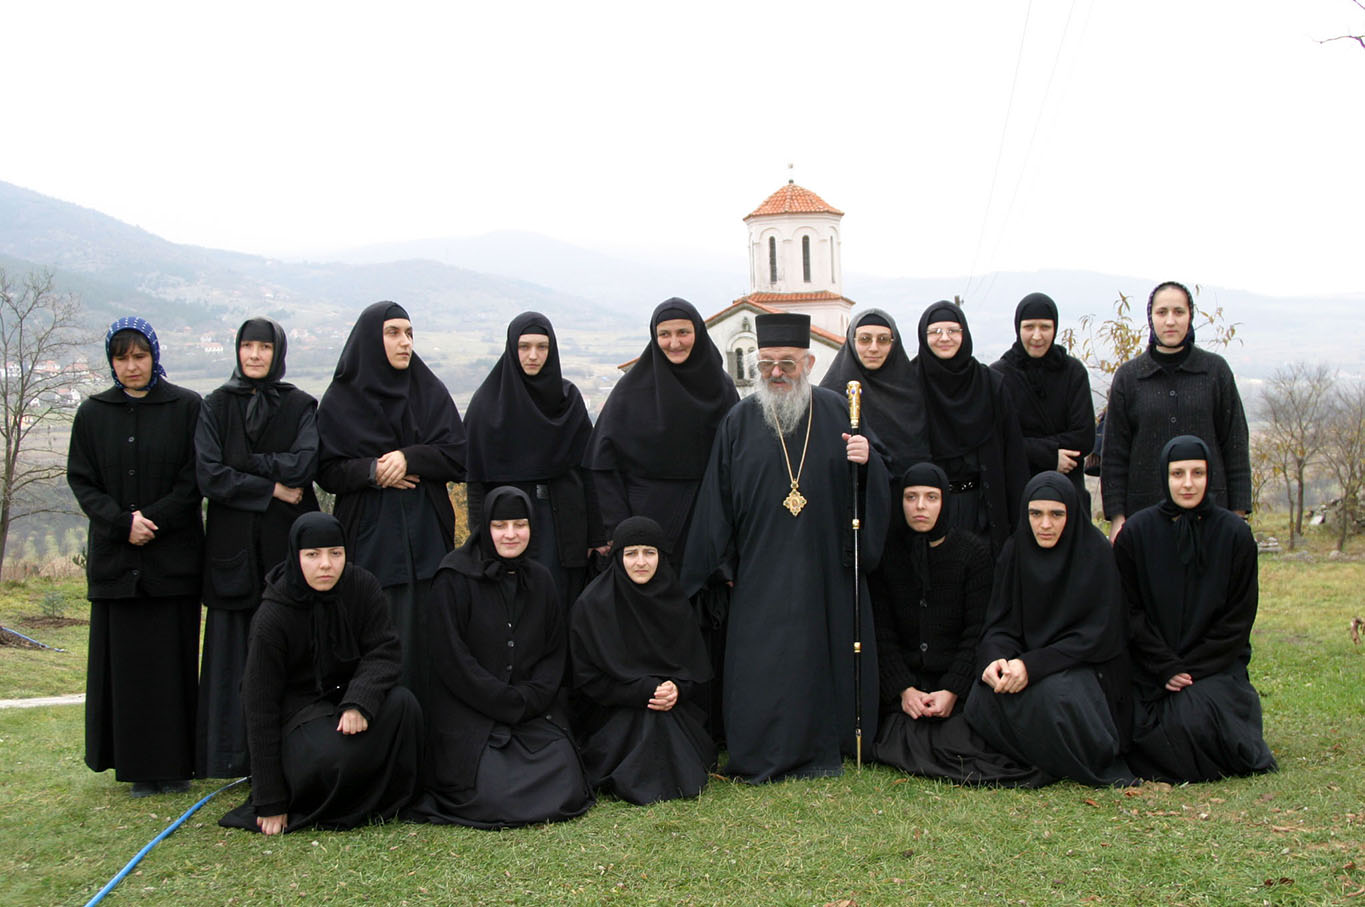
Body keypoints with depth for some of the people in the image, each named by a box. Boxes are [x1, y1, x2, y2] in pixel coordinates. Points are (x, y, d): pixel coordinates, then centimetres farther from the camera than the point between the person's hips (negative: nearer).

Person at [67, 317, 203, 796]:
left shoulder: (187, 407, 2)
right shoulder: (93, 413, 9)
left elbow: (195, 478, -2)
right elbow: (81, 480, 4)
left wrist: (153, 521, -13)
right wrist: (122, 522, -11)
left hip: (173, 555, -2)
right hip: (114, 557, 2)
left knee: (173, 658, -1)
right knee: (126, 661, 3)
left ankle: (175, 765, 7)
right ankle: (138, 767, 11)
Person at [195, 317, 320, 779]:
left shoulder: (301, 406, 6)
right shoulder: (215, 407, 7)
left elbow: (305, 464, -10)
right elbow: (209, 476, -4)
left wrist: (244, 464, -7)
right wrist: (271, 488, -8)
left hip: (287, 542, -1)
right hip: (232, 543, 1)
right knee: (233, 647, 1)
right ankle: (234, 755, 7)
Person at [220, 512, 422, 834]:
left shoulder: (362, 585, -11)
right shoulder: (272, 617, -19)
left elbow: (384, 651, -11)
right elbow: (260, 704, -17)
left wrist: (359, 702, -35)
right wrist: (270, 803, -16)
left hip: (348, 695, 4)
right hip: (298, 707, -4)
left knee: (402, 703, -27)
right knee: (334, 756, -34)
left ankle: (387, 802, -5)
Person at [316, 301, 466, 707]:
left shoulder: (431, 392, 8)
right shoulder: (341, 398, 4)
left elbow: (458, 458, 3)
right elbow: (327, 471, 2)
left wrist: (409, 458, -12)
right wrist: (371, 470, -15)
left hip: (426, 536, 1)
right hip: (369, 539, -1)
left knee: (424, 634, -1)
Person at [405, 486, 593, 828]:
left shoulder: (539, 579, 11)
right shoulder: (455, 578, -5)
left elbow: (555, 651, 11)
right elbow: (450, 656, -10)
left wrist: (529, 697, -8)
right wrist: (505, 703, -14)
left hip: (534, 708, 4)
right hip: (468, 710, -4)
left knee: (564, 787, -15)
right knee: (496, 794, -21)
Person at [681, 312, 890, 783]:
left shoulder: (836, 412, 4)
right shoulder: (740, 421, 3)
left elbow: (878, 484, 7)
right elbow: (716, 505, 4)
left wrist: (867, 461, -16)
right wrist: (697, 575, 3)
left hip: (826, 566, 1)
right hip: (761, 573, 0)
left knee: (825, 650, 5)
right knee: (761, 663, -1)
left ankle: (822, 751, 20)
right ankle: (764, 756, 12)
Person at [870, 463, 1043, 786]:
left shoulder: (974, 552, 1)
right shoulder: (886, 551, 3)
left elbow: (977, 631, -3)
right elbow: (882, 631, 1)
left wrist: (952, 690, -14)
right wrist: (903, 689, -12)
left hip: (960, 680, -1)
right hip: (902, 677, 1)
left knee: (956, 744, -24)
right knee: (904, 742, -23)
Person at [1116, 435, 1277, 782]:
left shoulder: (1235, 533, -1)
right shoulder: (1136, 532, -1)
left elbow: (1239, 618, -1)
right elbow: (1131, 612, -1)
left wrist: (1192, 668, -9)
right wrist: (1167, 667, -11)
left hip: (1217, 666, 0)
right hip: (1152, 669, 1)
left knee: (1191, 723, -27)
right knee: (1153, 736, -21)